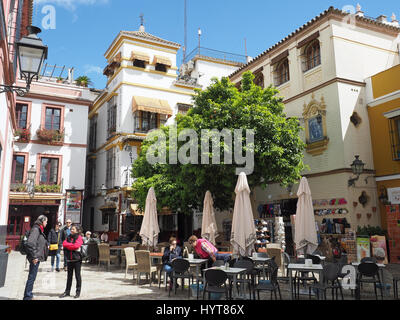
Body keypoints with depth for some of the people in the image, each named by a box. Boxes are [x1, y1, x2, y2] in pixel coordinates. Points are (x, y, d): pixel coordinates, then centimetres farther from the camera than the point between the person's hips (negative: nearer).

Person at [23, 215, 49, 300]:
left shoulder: (39, 229, 15)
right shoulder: (36, 229, -16)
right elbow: (30, 243, -25)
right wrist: (34, 256, -23)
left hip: (37, 257, 10)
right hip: (35, 258, -10)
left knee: (32, 277, 17)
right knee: (32, 277, -2)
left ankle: (29, 296, 27)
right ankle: (27, 297, 6)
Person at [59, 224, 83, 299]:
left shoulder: (79, 237, -5)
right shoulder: (68, 237, 12)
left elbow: (76, 246, -19)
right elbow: (64, 244, -1)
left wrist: (67, 245, -11)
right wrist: (72, 245, -14)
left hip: (77, 259, -5)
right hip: (69, 259, 5)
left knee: (77, 275, 3)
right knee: (69, 275, 13)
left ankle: (78, 292, 11)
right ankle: (67, 291, 21)